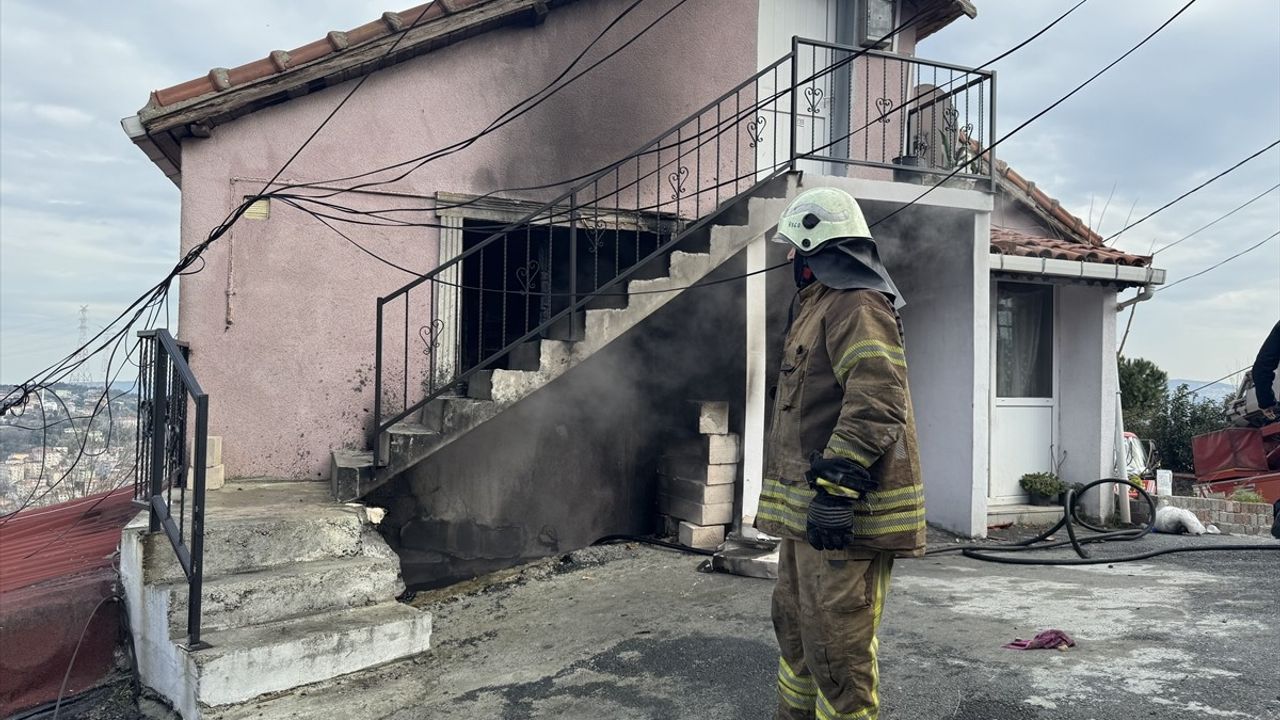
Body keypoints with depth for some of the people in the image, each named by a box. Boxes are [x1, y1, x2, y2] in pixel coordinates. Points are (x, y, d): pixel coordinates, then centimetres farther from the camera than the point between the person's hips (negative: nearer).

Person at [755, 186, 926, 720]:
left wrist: (835, 488, -30)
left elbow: (875, 401, -26)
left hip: (844, 513, -11)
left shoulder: (856, 306, -13)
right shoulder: (819, 306, 21)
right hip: (808, 509, 11)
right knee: (796, 628, 21)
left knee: (834, 647, -4)